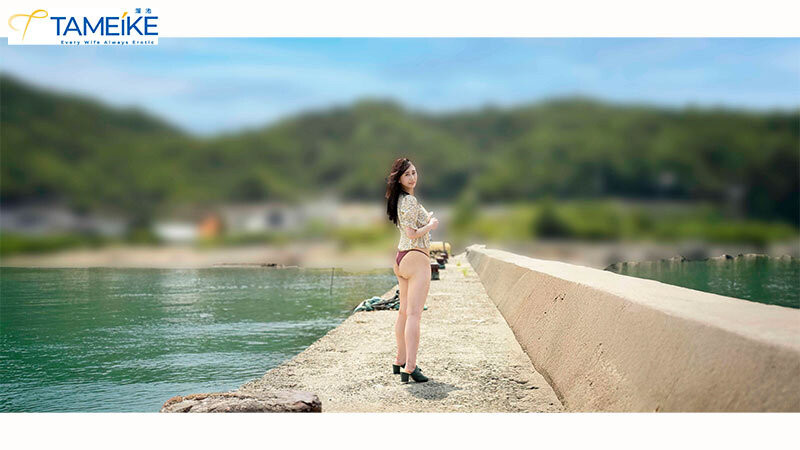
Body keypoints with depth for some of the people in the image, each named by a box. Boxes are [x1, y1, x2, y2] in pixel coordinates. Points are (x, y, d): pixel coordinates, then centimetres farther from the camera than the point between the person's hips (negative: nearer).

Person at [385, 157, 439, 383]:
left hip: (401, 258, 10)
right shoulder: (410, 200, -15)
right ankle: (410, 368, -13)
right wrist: (431, 225, -5)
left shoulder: (400, 199, 15)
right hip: (416, 257, -10)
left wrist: (426, 219, 22)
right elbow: (412, 234, -19)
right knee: (414, 315, -11)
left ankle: (400, 361, 26)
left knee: (404, 313, 16)